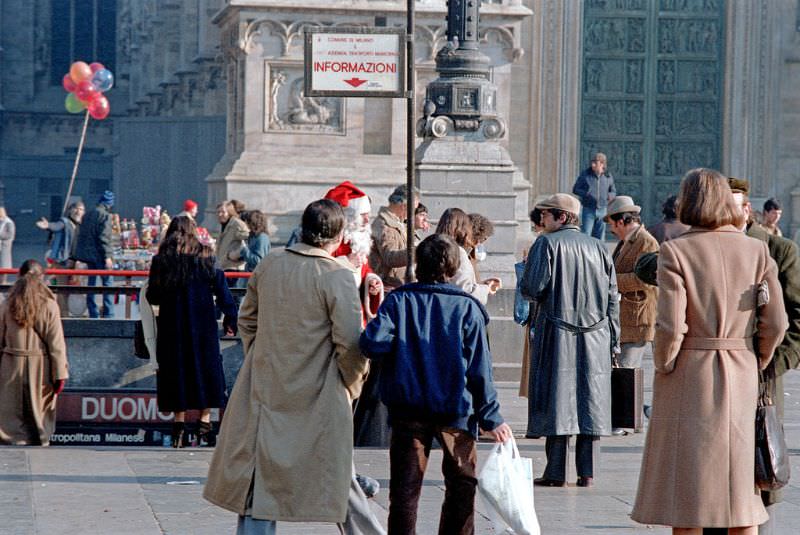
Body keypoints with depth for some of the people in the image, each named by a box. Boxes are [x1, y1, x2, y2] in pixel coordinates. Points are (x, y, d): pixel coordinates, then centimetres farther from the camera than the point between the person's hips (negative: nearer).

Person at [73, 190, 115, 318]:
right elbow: (104, 237, -17)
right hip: (100, 255, -7)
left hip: (88, 254, 7)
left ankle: (93, 314, 13)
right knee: (108, 282, -4)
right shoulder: (105, 215, -10)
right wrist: (107, 256, -17)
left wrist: (78, 256, 21)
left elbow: (81, 235, 16)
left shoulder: (87, 215, 14)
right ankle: (108, 314, -9)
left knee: (91, 283, 11)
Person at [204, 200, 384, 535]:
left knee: (261, 480, 7)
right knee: (335, 475, 10)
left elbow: (246, 321, 14)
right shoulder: (337, 277, -14)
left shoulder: (268, 266, 3)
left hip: (265, 391, 4)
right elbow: (350, 343, -15)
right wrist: (352, 384, 1)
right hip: (317, 397, -4)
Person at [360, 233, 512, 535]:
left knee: (405, 487, 4)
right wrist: (491, 418, 1)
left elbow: (372, 343, -16)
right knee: (462, 484, 14)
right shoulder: (468, 307, -3)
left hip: (407, 409, 1)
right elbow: (480, 368, -4)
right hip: (455, 409, 0)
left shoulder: (398, 301, -3)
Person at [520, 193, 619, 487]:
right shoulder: (598, 247, 10)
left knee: (557, 399, 0)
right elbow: (613, 298, 9)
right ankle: (587, 472, 6)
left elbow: (532, 288, -13)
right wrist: (613, 340, 13)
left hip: (556, 333, -4)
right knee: (590, 399, 6)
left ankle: (556, 472, -1)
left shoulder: (546, 244, -5)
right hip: (595, 336, 4)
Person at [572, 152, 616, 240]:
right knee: (585, 235, -7)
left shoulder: (608, 177, 4)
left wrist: (611, 195, -10)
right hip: (588, 210, -3)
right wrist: (586, 194, -18)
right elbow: (575, 190, 1)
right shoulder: (585, 175, -3)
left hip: (602, 210, 3)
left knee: (600, 236, 8)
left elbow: (613, 191, 15)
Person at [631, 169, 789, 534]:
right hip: (741, 377, 4)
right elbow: (775, 323, 1)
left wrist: (663, 368, 0)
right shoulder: (756, 250, 2)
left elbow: (670, 327, -15)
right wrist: (755, 365, 14)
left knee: (686, 485, 3)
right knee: (740, 484, 11)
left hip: (688, 376, -3)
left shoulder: (675, 251, -9)